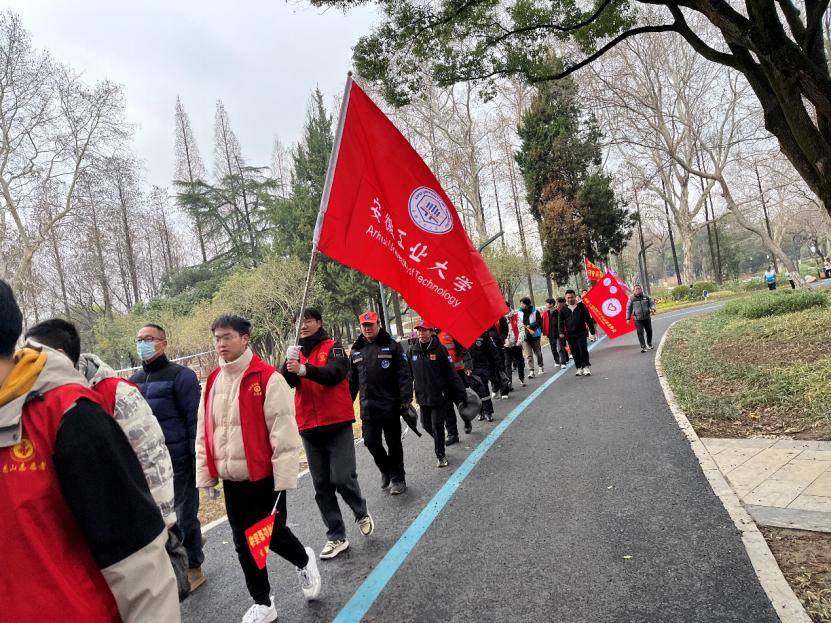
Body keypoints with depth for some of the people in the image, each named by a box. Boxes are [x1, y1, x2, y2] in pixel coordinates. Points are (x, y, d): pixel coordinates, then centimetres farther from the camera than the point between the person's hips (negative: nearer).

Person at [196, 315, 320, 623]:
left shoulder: (267, 378, -14)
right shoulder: (212, 382, 6)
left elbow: (283, 431, -16)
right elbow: (203, 433, 11)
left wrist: (284, 477, -17)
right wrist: (206, 475, 9)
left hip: (264, 477, -6)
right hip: (231, 480, 6)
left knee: (272, 534, 3)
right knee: (243, 543, 12)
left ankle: (305, 562, 36)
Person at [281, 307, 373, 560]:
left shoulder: (332, 347, -1)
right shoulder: (297, 352, 12)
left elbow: (335, 373, -19)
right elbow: (286, 381, -3)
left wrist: (304, 369, -33)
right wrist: (289, 366, -24)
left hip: (337, 425, -4)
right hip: (309, 428, 4)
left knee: (342, 478, -7)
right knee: (322, 486, 7)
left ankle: (361, 514, 22)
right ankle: (336, 537, 19)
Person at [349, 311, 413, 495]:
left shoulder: (392, 346, -3)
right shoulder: (356, 351, 10)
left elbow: (404, 375, -9)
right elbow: (352, 381, 13)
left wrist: (405, 401, -17)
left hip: (390, 406, -3)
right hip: (368, 408, 3)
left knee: (394, 443, 7)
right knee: (371, 442, 1)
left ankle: (398, 478, 24)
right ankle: (386, 470, 28)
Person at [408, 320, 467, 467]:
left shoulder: (439, 350, -10)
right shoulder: (412, 351, 1)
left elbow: (451, 374, -9)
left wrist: (461, 395, -9)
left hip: (439, 396, -4)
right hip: (423, 397, 4)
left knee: (437, 426, 0)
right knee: (426, 425, 14)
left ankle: (440, 455, 19)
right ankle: (439, 443, 43)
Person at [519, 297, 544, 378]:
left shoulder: (535, 312, -7)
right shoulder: (520, 312, 1)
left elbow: (539, 322, -10)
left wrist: (530, 326, -20)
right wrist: (521, 326, -12)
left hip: (534, 335, -1)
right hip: (524, 337, 1)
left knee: (538, 352, 15)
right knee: (528, 355, -4)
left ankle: (540, 367, 36)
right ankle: (531, 371, -3)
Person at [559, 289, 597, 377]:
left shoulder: (581, 306, 0)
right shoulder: (563, 309, 6)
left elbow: (588, 319, 3)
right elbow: (561, 322, 11)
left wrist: (592, 332, 2)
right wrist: (561, 332, -3)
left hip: (581, 333, -3)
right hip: (570, 334, 3)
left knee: (583, 349, -14)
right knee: (575, 352, 6)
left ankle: (586, 367, -6)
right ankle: (579, 368, 16)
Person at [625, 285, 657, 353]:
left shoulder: (646, 297, 4)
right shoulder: (631, 299, -3)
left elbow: (652, 303, 8)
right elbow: (628, 309, 1)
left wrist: (652, 309, -15)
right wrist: (628, 318, 1)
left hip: (647, 317, 3)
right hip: (638, 319, -3)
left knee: (649, 331, 13)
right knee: (640, 332, -10)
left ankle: (649, 344, 35)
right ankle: (643, 347, -8)